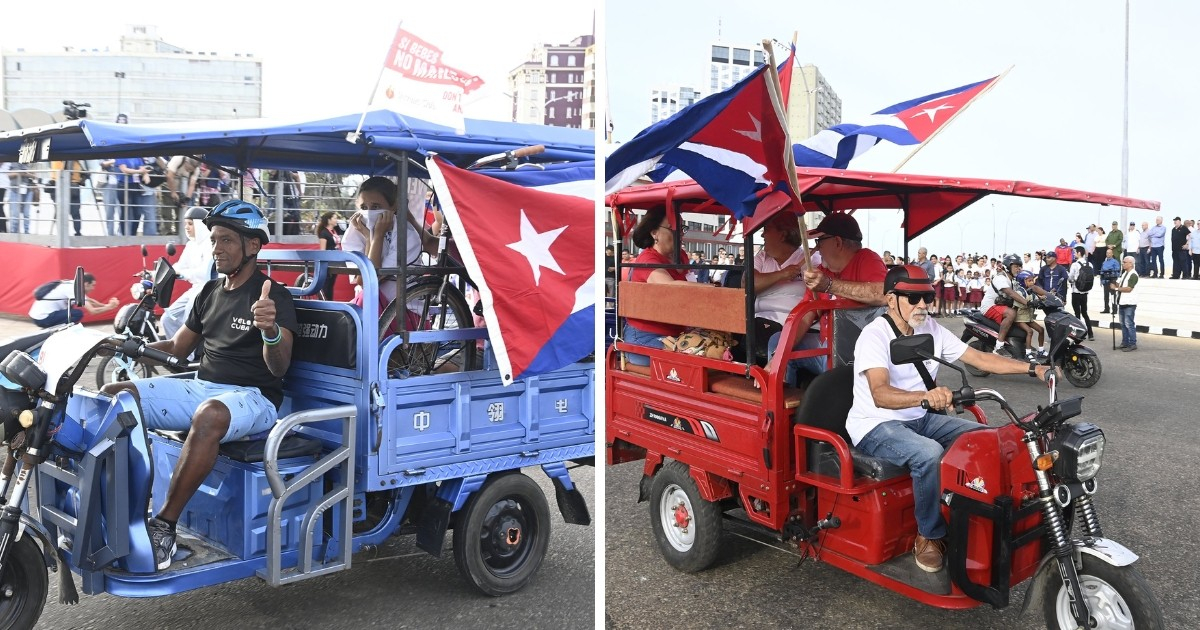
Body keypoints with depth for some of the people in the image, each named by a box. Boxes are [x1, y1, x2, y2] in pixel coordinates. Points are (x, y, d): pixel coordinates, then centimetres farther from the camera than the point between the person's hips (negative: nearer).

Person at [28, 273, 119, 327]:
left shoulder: (73, 286, 11)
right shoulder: (74, 290, -16)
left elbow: (90, 301, 23)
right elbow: (92, 311, -19)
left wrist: (106, 305, 10)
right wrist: (109, 307, -7)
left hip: (37, 314, 10)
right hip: (42, 318, -10)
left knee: (69, 308, 26)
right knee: (78, 313, -13)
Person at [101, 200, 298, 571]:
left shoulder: (273, 296, -6)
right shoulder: (210, 291, 17)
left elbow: (279, 368, -18)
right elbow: (178, 347, 25)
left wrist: (270, 330, -39)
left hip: (253, 397, -7)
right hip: (201, 387, 8)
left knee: (210, 416, -40)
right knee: (113, 396, -11)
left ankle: (164, 527, -30)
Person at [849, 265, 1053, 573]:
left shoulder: (931, 329, 4)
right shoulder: (875, 335, -19)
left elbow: (979, 358, 4)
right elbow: (880, 394, -34)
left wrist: (1032, 369, -6)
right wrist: (925, 396, -52)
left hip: (919, 419, 8)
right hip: (876, 425, -8)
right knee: (930, 454, -34)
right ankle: (930, 536, -13)